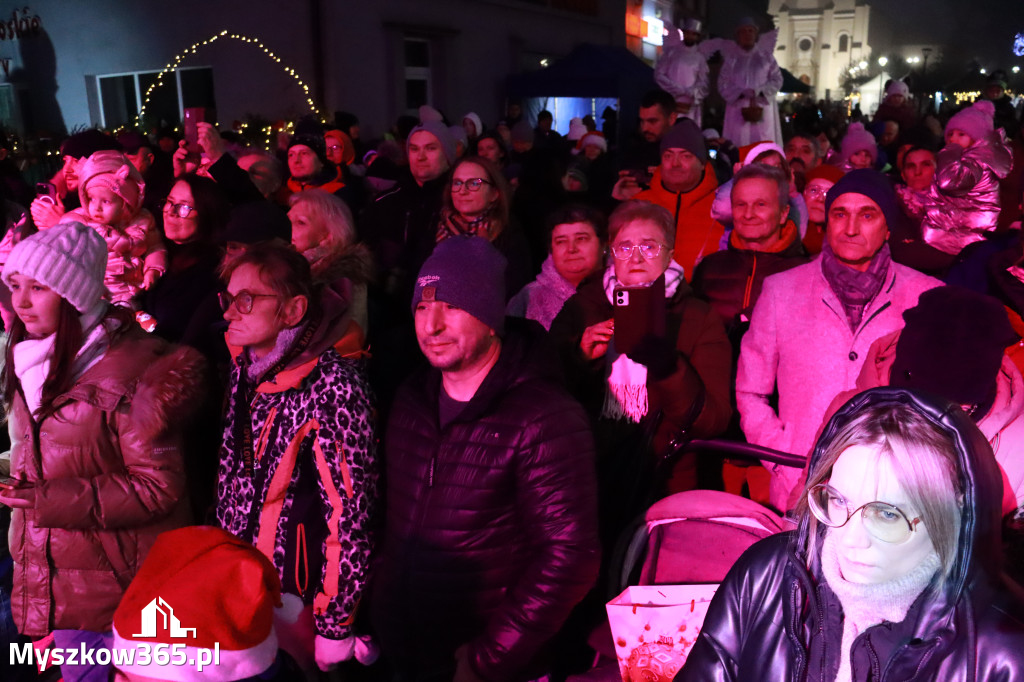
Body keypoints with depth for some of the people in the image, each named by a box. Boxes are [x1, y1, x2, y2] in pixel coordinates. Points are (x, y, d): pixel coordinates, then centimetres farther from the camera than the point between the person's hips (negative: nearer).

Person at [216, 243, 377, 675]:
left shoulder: (331, 384, -23)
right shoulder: (245, 367, -1)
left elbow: (349, 512, -21)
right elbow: (234, 477, 9)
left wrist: (335, 628, -18)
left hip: (298, 597, -6)